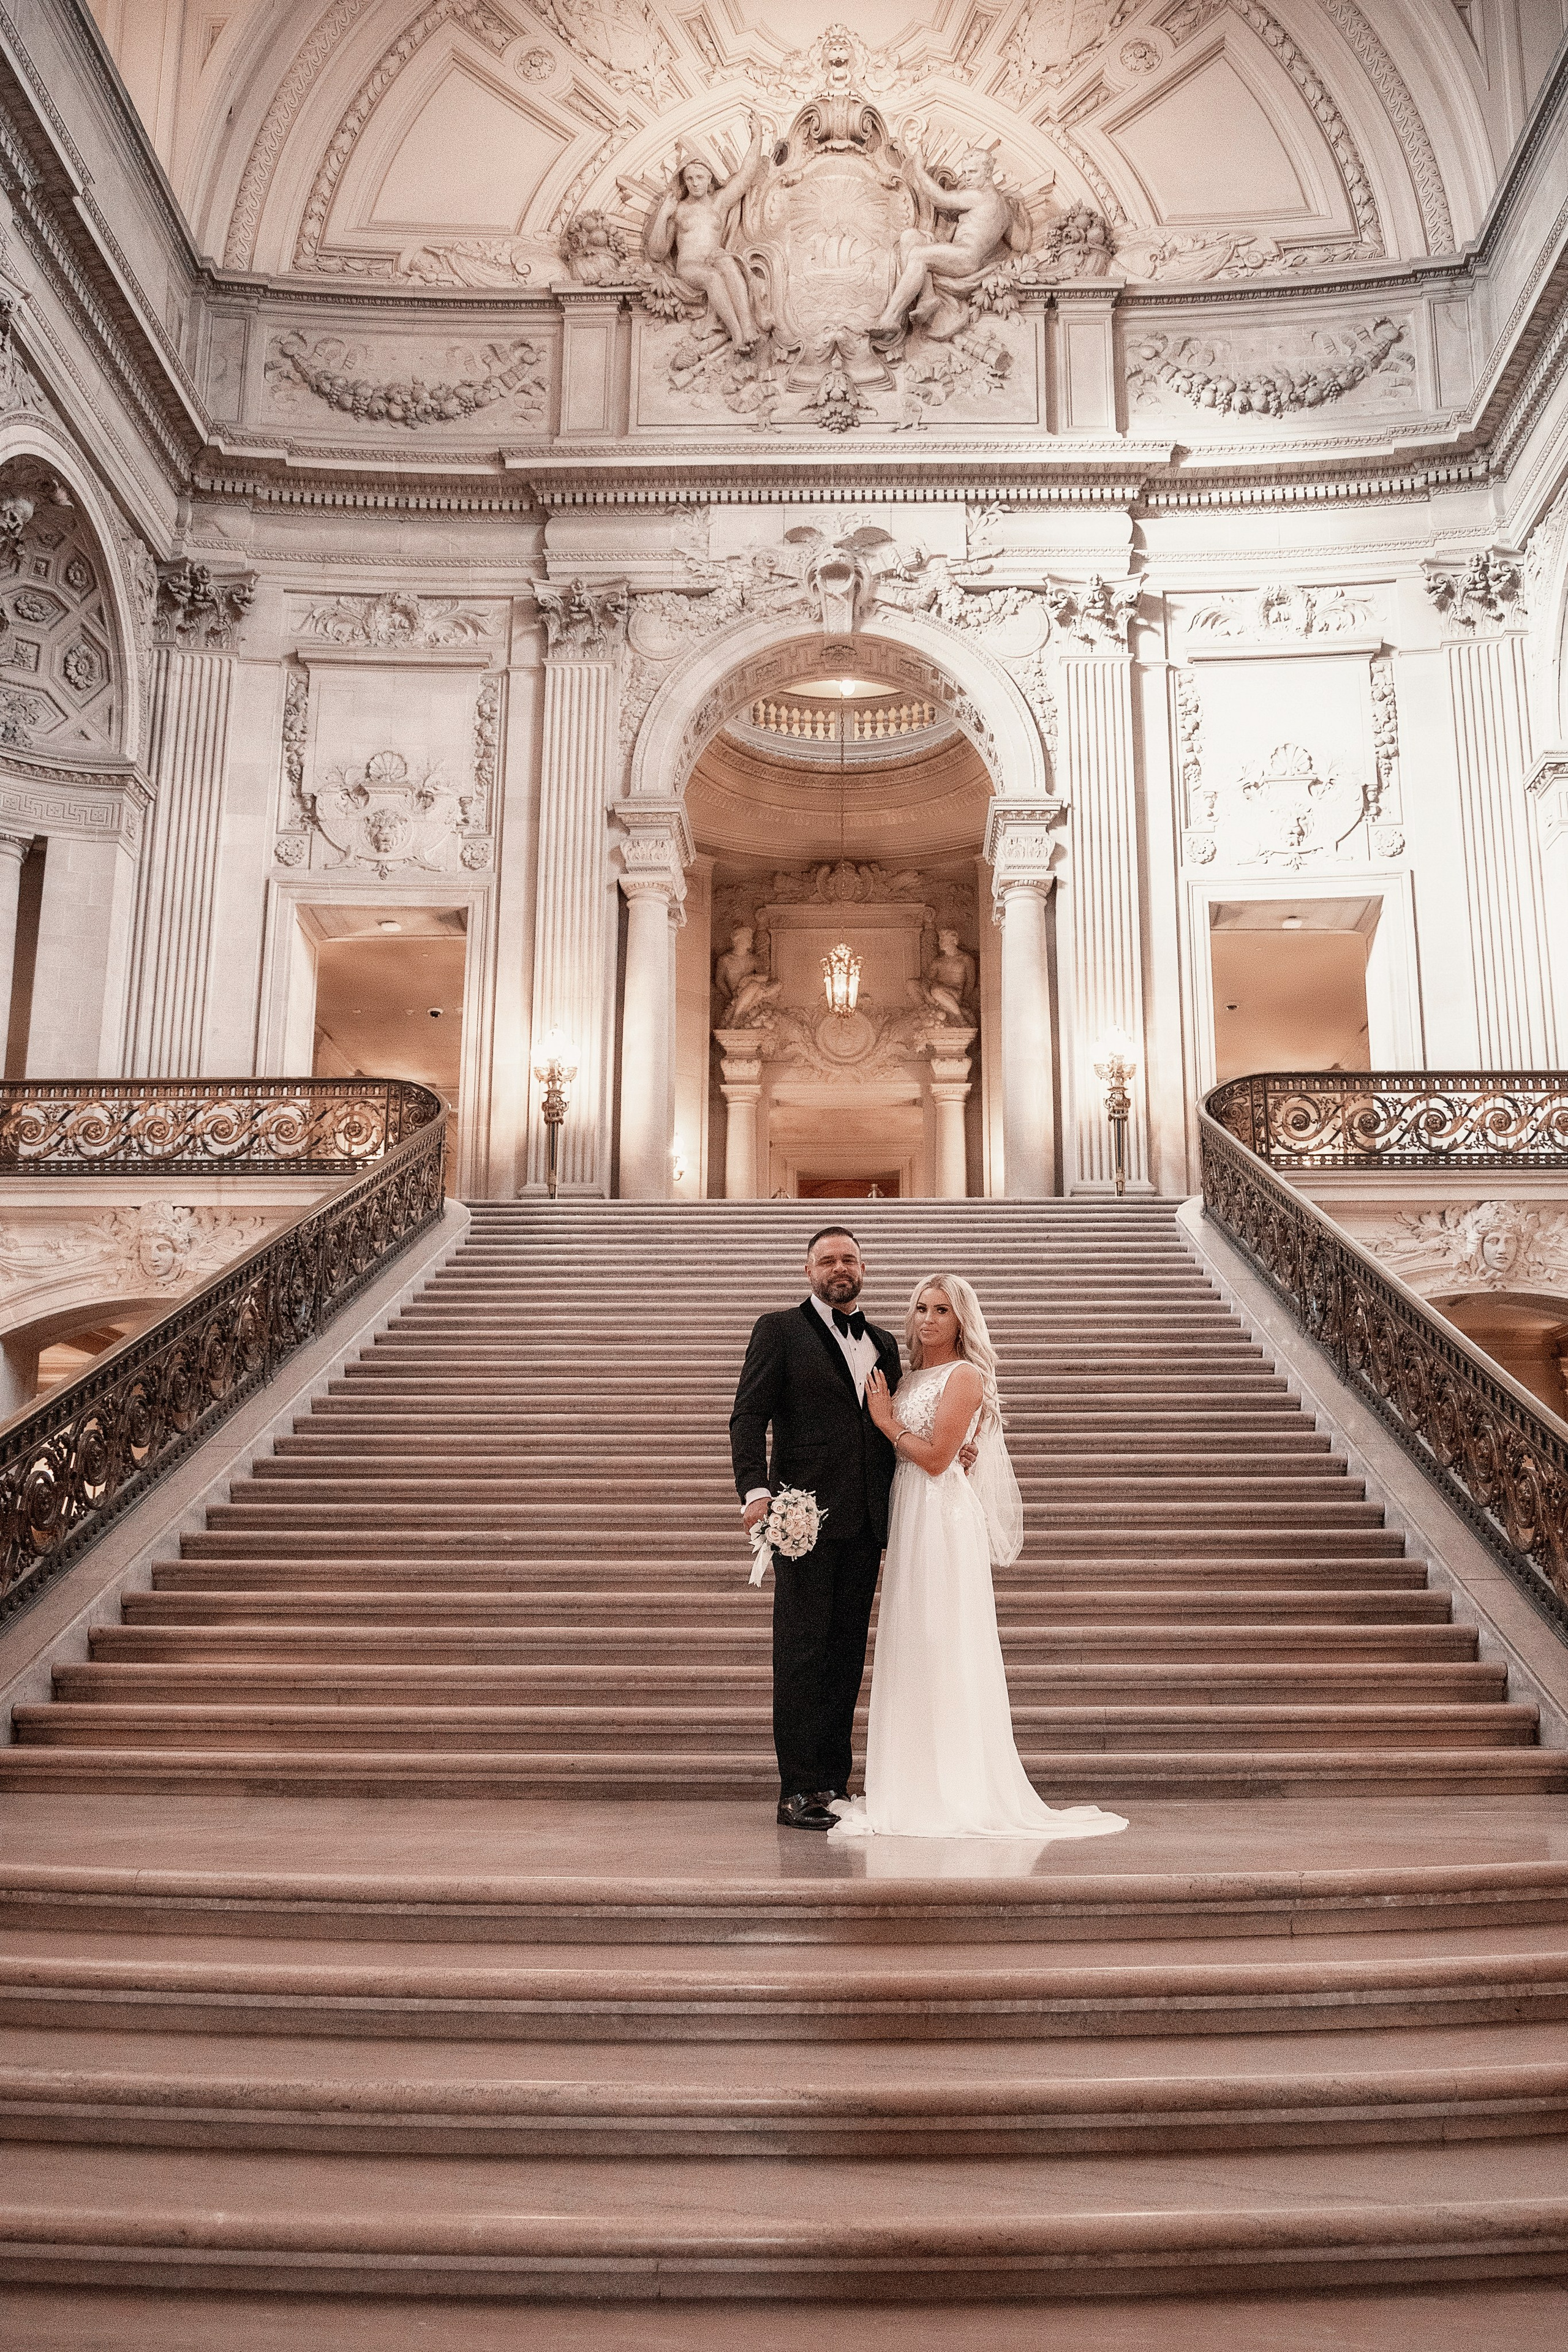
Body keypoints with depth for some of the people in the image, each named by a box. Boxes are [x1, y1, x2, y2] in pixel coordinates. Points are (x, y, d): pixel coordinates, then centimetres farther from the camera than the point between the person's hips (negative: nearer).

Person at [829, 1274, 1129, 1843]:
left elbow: (936, 1458, -15)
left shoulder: (964, 1375, -9)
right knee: (911, 1648, 11)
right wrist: (885, 1417, 4)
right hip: (909, 1518, 8)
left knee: (940, 1648, -4)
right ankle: (916, 1786, 19)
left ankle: (954, 1791, 4)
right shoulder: (911, 1377, 15)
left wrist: (886, 1421, -7)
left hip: (943, 1519, -8)